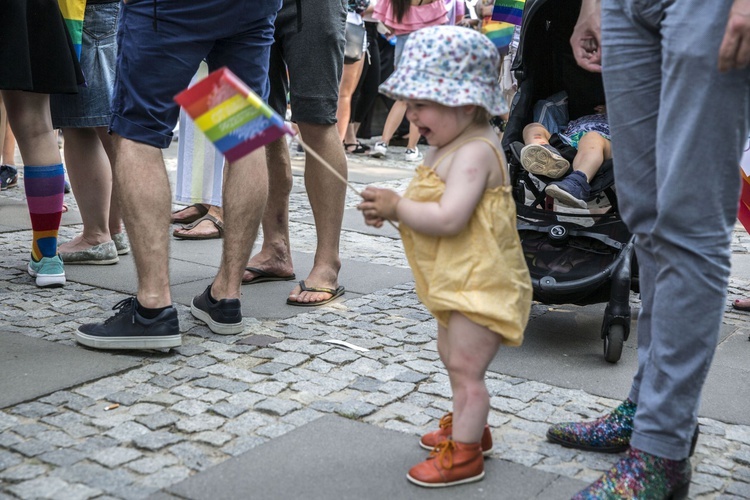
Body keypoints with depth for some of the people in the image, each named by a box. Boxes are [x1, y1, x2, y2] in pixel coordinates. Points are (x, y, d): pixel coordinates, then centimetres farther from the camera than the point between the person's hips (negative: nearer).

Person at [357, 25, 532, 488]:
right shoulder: (452, 146, 9)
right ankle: (469, 427, 42)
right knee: (454, 358, 24)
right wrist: (391, 209, 0)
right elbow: (435, 204, 17)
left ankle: (464, 456, 10)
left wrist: (397, 207, -21)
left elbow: (448, 218, -33)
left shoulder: (474, 152, -24)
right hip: (459, 281, 11)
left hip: (481, 283, -11)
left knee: (465, 367, -2)